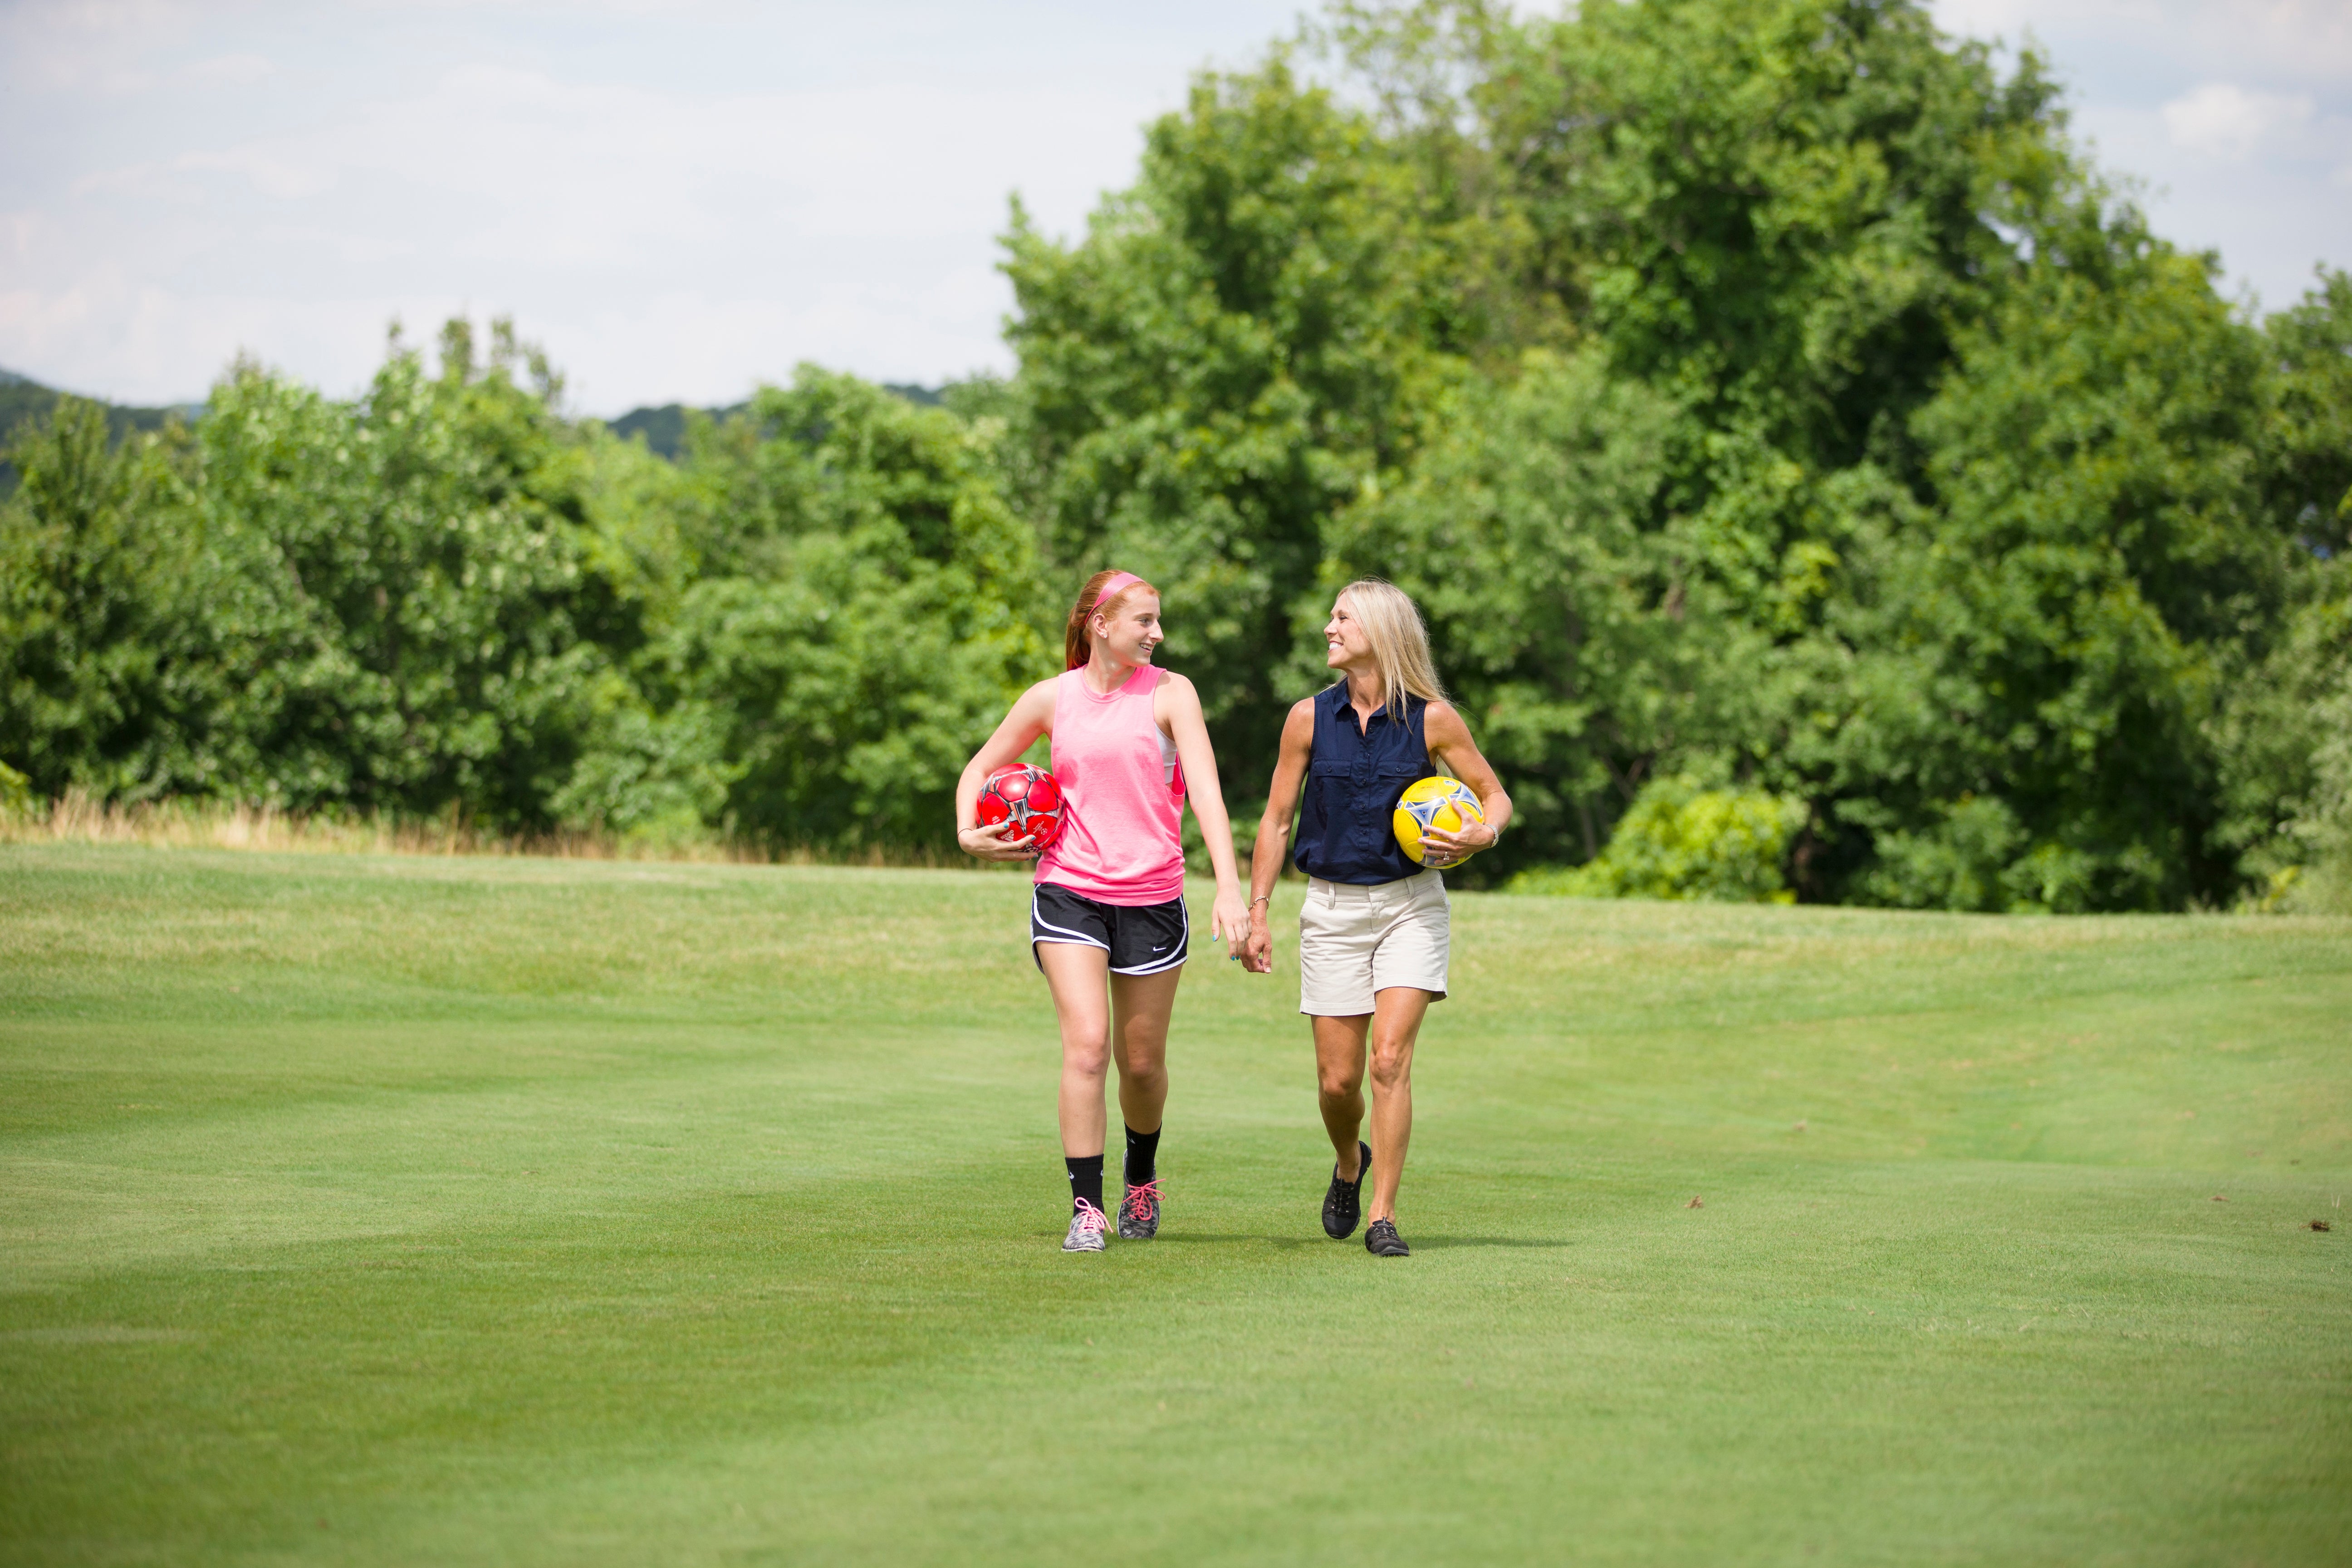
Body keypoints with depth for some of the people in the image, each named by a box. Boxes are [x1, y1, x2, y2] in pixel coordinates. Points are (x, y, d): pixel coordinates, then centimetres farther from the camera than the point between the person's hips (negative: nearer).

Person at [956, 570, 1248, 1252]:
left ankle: (1142, 1177, 37)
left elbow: (1205, 790, -12)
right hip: (1068, 890, 0)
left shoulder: (1169, 694, -2)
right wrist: (968, 832, -1)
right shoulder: (1052, 698, 4)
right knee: (1086, 1043, -16)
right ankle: (1086, 1209, -11)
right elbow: (981, 767, 18)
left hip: (1152, 896, 0)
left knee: (1142, 1060, 8)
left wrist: (1229, 887, -24)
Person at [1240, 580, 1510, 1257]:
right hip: (1333, 908, 2)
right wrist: (1256, 914, 1)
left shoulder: (1431, 718, -4)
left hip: (1411, 904, -2)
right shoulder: (1310, 718, 0)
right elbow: (1276, 821, 6)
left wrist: (1481, 835, -16)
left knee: (1390, 1060, -15)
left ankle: (1383, 1219, -9)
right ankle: (1350, 1165, 34)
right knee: (1338, 1079, 2)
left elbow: (1495, 795, 6)